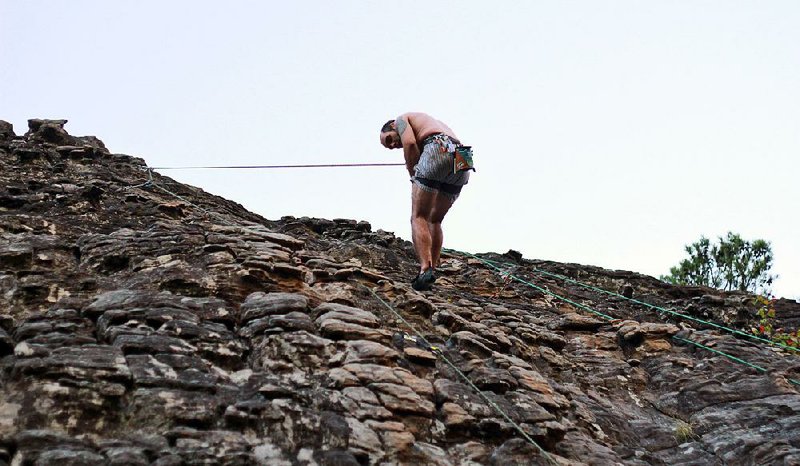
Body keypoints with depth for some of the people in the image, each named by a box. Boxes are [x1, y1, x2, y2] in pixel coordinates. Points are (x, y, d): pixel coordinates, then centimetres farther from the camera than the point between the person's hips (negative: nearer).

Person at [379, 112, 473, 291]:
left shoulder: (402, 119, 21)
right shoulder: (431, 124, 41)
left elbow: (410, 143, -2)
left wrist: (413, 176, 8)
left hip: (437, 150, -7)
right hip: (462, 161, 7)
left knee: (418, 217, -3)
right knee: (434, 221, 19)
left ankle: (426, 269, -19)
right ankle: (432, 268, 10)